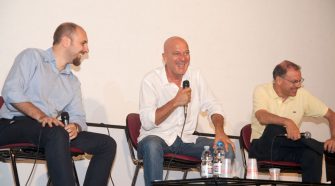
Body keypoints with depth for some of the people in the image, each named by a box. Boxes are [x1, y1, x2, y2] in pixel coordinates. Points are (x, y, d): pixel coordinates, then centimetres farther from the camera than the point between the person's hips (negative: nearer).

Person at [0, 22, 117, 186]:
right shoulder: (32, 57, 6)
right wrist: (40, 116, -21)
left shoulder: (73, 82, 24)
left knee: (107, 143, -7)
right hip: (15, 124, -7)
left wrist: (75, 127, -10)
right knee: (57, 133, -38)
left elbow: (78, 117, 16)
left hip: (50, 132, 7)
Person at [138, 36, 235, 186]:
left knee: (226, 149, -15)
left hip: (186, 139, 5)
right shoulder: (151, 80, -8)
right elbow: (147, 122, -17)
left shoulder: (196, 77, 7)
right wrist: (175, 102, -22)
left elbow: (213, 106, 7)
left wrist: (219, 131, -13)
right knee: (152, 146, -39)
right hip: (156, 138, -4)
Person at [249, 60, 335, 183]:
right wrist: (287, 122, -42)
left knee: (312, 154, -29)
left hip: (288, 149, 3)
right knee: (275, 128, -34)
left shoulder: (302, 95, 2)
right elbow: (262, 117, -26)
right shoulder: (262, 91, -7)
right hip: (264, 148, -3)